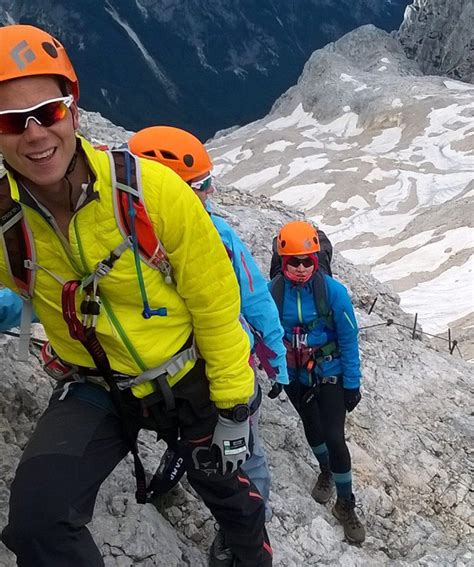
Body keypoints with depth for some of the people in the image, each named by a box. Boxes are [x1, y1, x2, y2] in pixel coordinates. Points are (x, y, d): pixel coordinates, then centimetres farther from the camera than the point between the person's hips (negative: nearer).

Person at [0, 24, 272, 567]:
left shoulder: (151, 190, -27)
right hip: (94, 389, 1)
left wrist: (232, 408, -9)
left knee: (225, 487, 23)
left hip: (190, 376, -1)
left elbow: (216, 303, -17)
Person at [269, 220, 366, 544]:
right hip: (294, 377, 3)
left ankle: (346, 505, 14)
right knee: (312, 427, 22)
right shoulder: (273, 292, -16)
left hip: (329, 374, -3)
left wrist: (352, 383, -10)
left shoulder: (333, 291, -22)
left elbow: (348, 340, -13)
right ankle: (326, 471, 50)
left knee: (335, 437, -6)